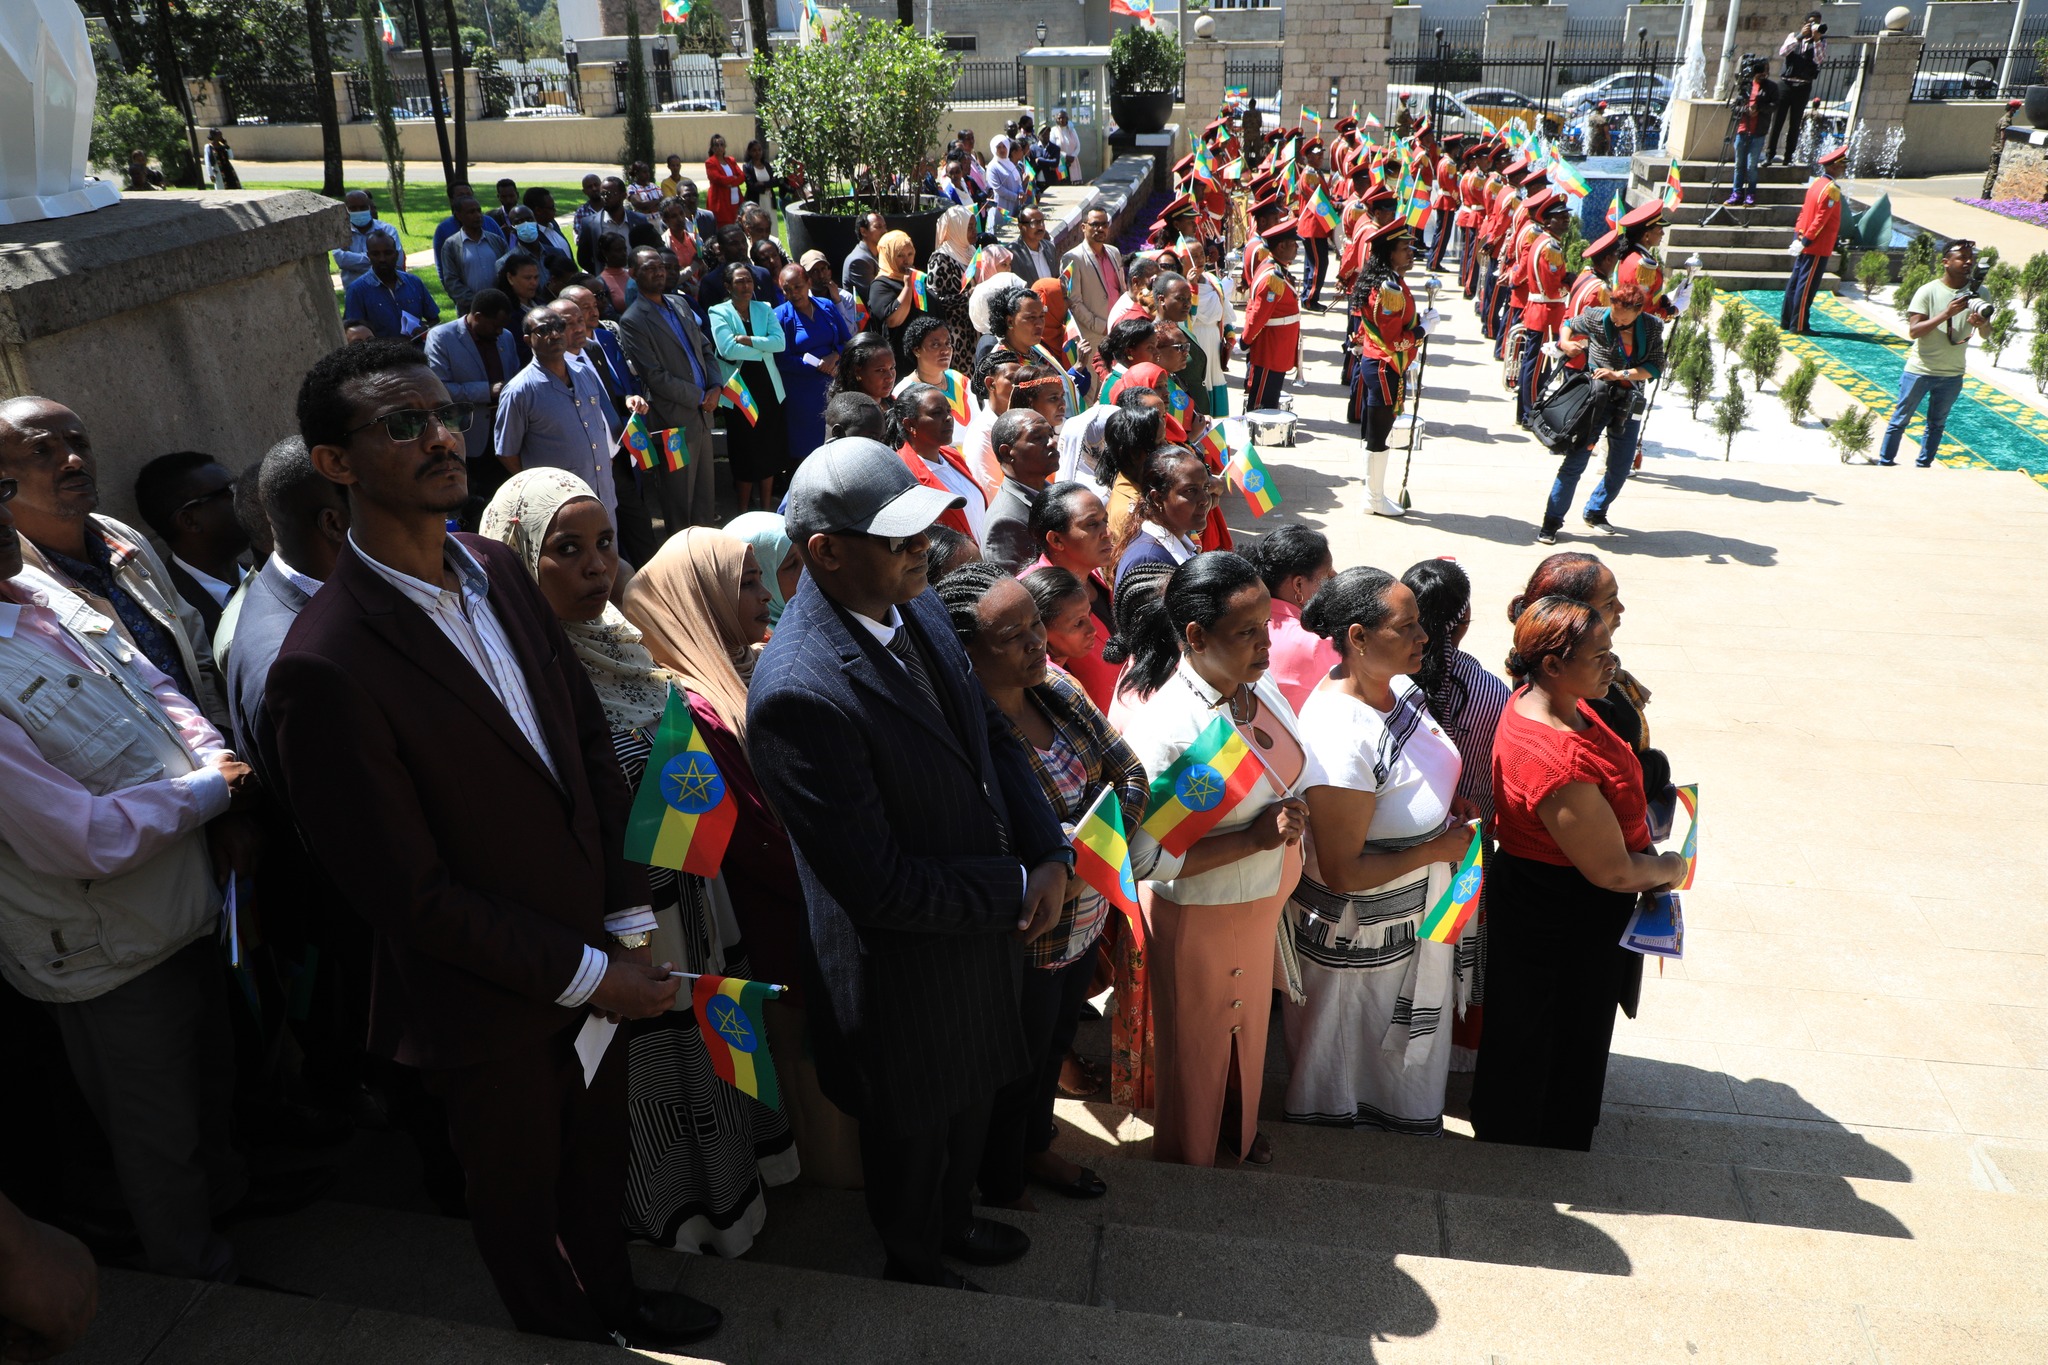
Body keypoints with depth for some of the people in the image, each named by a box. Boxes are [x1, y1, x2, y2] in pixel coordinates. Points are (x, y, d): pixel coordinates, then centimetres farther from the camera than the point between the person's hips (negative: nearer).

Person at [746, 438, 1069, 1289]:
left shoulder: (918, 607, -8)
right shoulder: (798, 692, -35)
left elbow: (992, 733, 4)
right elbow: (884, 888, -31)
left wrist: (1052, 855, -10)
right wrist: (1020, 890, -19)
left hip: (984, 926, 7)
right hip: (906, 966, -7)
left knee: (971, 1098, 31)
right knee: (916, 1129, 23)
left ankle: (951, 1220, 62)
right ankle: (913, 1259, 54)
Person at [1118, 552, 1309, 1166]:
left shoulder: (1261, 689, -10)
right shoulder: (1164, 726, -34)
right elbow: (1148, 858, -33)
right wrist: (1255, 837, -32)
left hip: (1262, 902, 7)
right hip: (1198, 915, -7)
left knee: (1248, 1024, 30)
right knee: (1197, 1047, 20)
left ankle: (1239, 1128, 59)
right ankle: (1190, 1161, 48)